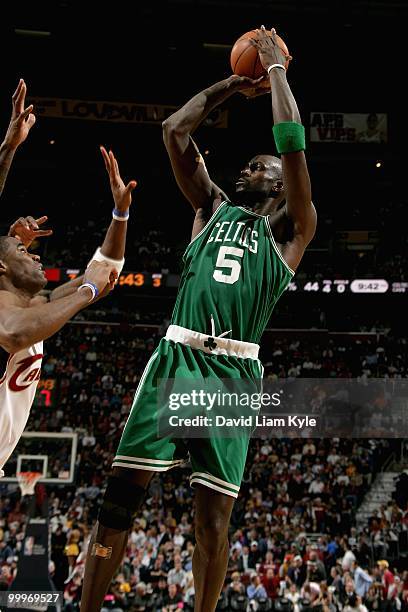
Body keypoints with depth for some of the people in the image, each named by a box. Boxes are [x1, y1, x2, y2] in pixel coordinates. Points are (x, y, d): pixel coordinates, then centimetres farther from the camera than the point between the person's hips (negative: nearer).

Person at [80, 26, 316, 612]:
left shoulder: (289, 229, 12)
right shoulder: (213, 207, 23)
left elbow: (292, 138, 2)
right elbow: (174, 130, 19)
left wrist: (275, 66, 12)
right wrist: (229, 85, 24)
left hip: (233, 371, -2)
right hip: (176, 357, 3)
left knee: (215, 515, -2)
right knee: (121, 492, -6)